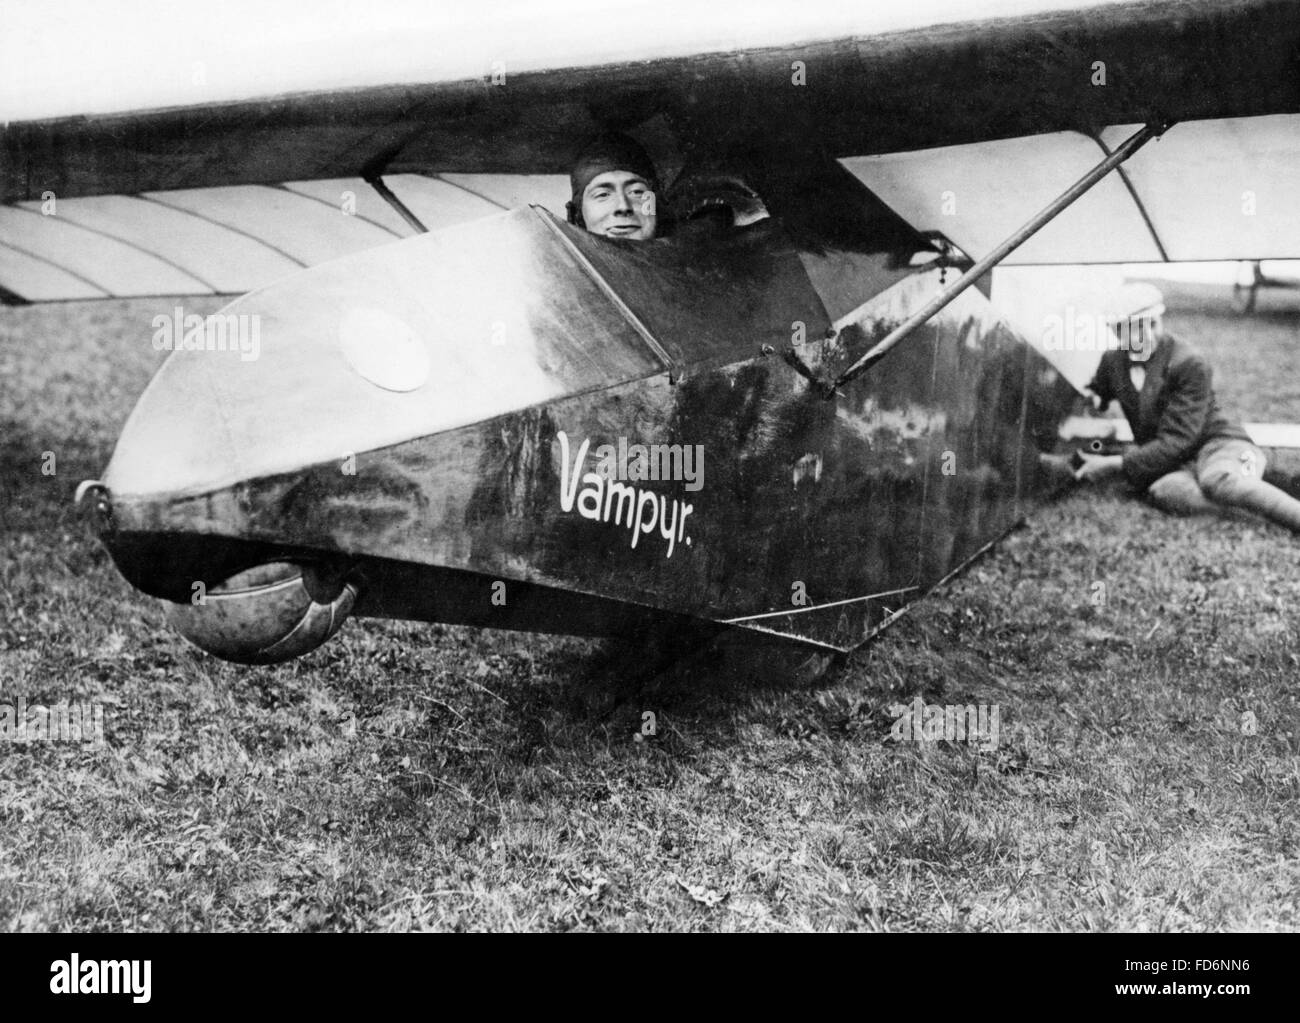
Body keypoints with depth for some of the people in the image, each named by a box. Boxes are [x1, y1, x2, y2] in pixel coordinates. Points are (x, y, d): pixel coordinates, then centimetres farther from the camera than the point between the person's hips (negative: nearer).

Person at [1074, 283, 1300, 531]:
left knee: (1216, 480, -43)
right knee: (1162, 492, -38)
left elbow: (1176, 441, -16)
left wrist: (1116, 464, -18)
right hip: (1174, 466, 4)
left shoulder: (1189, 366, -12)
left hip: (1216, 444, -4)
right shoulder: (1113, 361, 6)